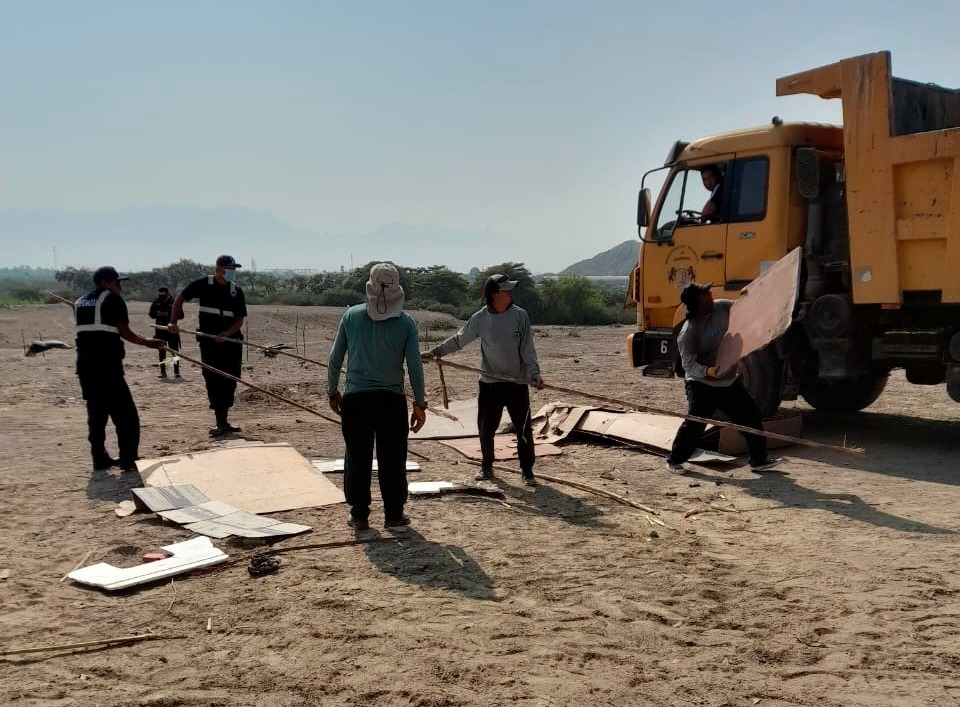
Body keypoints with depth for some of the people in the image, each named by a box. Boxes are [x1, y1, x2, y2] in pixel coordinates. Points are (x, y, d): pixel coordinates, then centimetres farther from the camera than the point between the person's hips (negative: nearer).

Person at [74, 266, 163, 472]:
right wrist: (148, 343, 8)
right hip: (107, 366, -7)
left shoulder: (79, 303, 18)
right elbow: (125, 333, -4)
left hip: (84, 365, 7)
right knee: (126, 415, -2)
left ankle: (100, 459, 17)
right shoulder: (112, 299, -2)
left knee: (96, 413, 16)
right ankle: (128, 461, -4)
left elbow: (88, 331, 18)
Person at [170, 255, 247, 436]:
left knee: (230, 381, 5)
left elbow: (240, 319, 1)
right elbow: (180, 298, 5)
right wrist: (173, 322, -4)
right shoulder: (203, 284, -4)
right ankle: (221, 424, -7)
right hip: (209, 341, -3)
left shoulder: (236, 290, 2)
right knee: (214, 381, -7)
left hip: (231, 341, 3)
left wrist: (227, 334, -16)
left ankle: (224, 422, 17)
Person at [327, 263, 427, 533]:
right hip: (392, 400, -1)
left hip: (355, 399, 1)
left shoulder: (352, 316, -1)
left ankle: (359, 516, 17)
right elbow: (414, 366, -5)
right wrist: (420, 403, 3)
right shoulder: (406, 322, -4)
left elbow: (335, 359, 3)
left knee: (357, 459, 11)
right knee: (393, 460, 8)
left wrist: (333, 391, 16)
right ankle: (394, 516, 13)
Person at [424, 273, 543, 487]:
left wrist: (534, 374, -17)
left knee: (524, 429, 1)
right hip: (489, 383, 1)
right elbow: (459, 340, 7)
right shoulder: (480, 319, -5)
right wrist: (435, 351, 5)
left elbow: (527, 349, -6)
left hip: (517, 383, -1)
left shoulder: (520, 315, -6)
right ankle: (486, 467, 28)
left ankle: (527, 471, 14)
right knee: (486, 429, 9)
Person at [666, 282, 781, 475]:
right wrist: (707, 371, -40)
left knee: (750, 416, 8)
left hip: (729, 381, 7)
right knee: (694, 424, -10)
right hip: (702, 385, -7)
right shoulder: (687, 332, -21)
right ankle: (674, 460, 9)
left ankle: (759, 460, 20)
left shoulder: (721, 307, -2)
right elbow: (689, 364, -22)